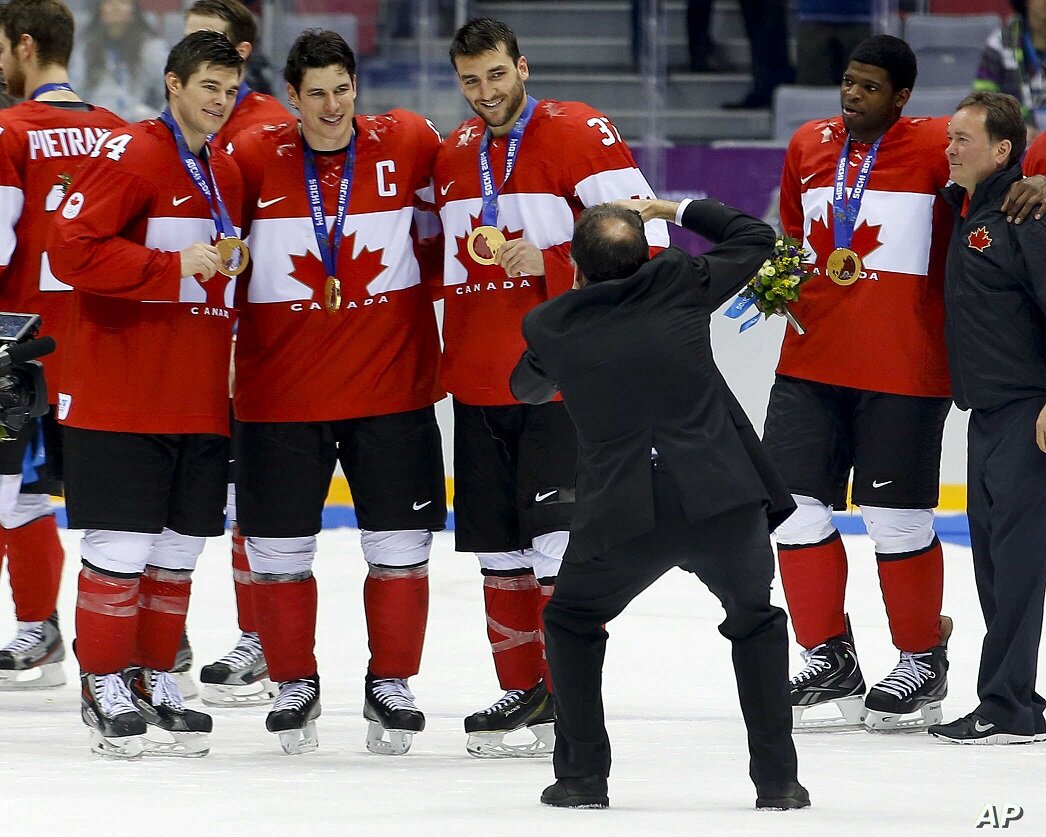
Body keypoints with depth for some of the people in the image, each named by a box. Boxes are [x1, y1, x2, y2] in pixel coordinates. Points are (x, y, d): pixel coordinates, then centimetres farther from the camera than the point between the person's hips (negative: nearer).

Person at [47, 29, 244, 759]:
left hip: (199, 400, 7)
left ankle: (155, 678, 18)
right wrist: (173, 268, -20)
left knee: (178, 548, 9)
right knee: (121, 547, -5)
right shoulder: (130, 157, -9)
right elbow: (72, 248, -18)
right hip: (120, 393, -7)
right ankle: (105, 684, 5)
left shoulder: (228, 174, 16)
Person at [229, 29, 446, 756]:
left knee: (401, 545, 3)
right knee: (278, 550, 4)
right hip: (280, 389, 0)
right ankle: (295, 684, 20)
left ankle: (391, 684, 18)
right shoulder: (252, 159, -4)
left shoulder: (409, 144, -2)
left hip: (391, 387, 0)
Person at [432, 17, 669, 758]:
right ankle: (524, 691, 19)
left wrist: (552, 264, -21)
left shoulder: (579, 134, -9)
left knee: (559, 537, -12)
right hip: (479, 383, 7)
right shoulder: (452, 157, 12)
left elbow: (644, 235, -14)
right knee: (498, 545, 10)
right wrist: (449, 357, 17)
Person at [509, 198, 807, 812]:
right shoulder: (679, 284, 4)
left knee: (573, 622, 26)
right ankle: (777, 778, 16)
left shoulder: (551, 326, 6)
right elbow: (755, 238, 21)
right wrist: (677, 209, 31)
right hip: (724, 501, 0)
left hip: (622, 518, 0)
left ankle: (583, 776, 18)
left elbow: (528, 388, 30)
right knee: (755, 619, 25)